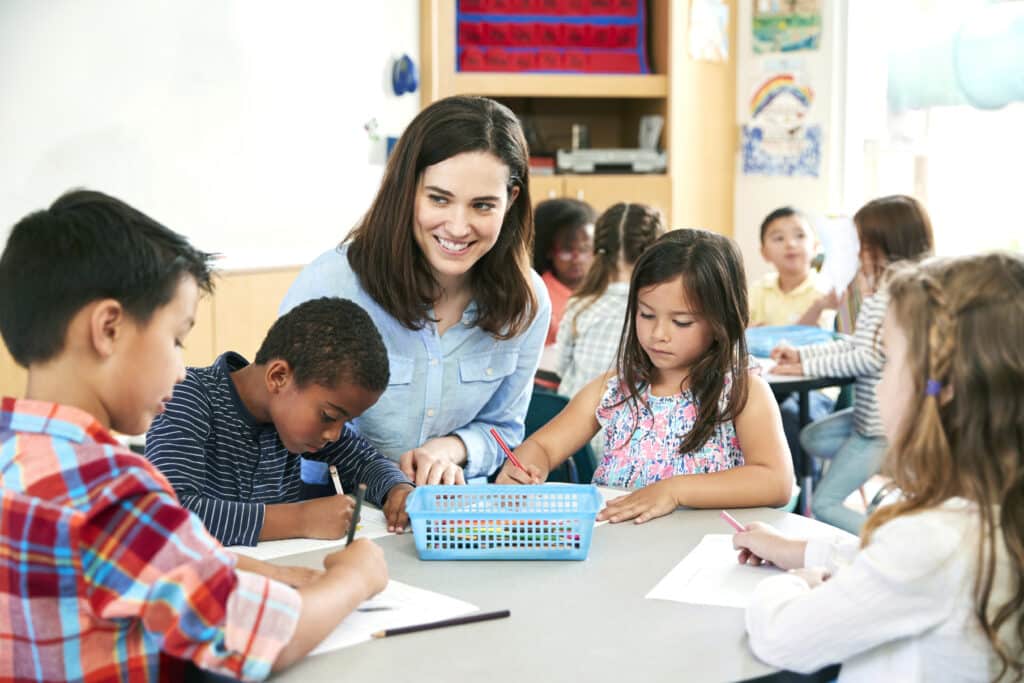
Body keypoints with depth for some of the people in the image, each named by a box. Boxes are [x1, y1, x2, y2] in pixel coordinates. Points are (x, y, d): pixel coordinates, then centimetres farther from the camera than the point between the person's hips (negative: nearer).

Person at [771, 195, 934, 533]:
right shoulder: (882, 294, 7)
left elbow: (871, 358, -25)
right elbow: (854, 344, 13)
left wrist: (806, 367, -18)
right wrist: (801, 353, 4)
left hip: (880, 426, -10)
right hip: (866, 414, 10)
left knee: (823, 505, -5)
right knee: (811, 438, 29)